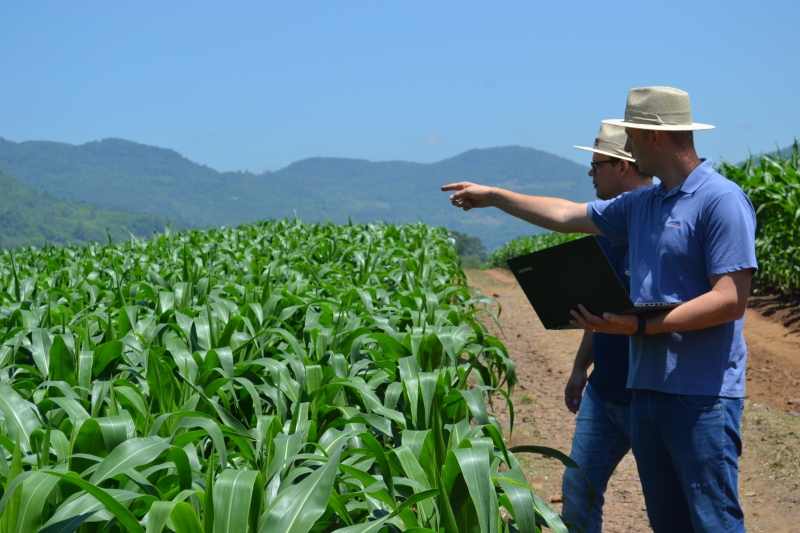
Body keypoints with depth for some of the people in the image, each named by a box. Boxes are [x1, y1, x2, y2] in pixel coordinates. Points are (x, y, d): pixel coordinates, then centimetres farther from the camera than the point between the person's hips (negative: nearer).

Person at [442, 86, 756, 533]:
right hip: (648, 387, 8)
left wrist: (640, 327, -20)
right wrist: (491, 196, 30)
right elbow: (567, 215, 25)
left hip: (702, 395, -8)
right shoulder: (641, 204, 13)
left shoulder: (722, 201, -12)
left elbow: (731, 301, -18)